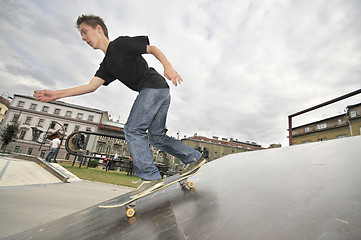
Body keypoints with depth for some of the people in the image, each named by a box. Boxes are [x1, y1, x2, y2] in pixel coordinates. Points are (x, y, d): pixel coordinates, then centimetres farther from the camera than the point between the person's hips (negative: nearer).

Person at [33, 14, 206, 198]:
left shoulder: (121, 43, 3)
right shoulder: (107, 65, 23)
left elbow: (153, 49, 2)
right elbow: (92, 85, 10)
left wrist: (167, 66, -14)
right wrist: (57, 94, 2)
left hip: (154, 86, -8)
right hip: (161, 93, 8)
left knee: (132, 129, -13)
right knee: (156, 136, 9)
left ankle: (149, 176, -12)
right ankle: (194, 157, 18)